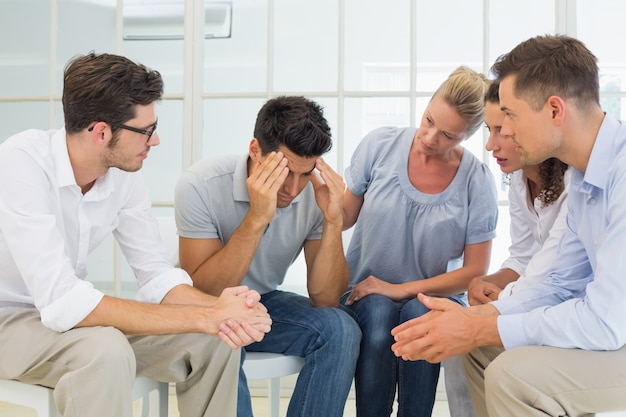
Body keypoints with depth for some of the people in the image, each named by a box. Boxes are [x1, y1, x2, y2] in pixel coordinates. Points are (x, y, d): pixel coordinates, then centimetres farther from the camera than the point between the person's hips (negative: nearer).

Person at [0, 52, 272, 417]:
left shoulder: (123, 174, -8)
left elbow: (158, 274, -5)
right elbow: (62, 305, -34)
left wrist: (217, 308, -27)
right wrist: (205, 318, -34)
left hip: (64, 314, 6)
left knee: (216, 341, -8)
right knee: (105, 352, -35)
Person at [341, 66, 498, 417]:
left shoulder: (477, 181, -8)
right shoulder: (379, 145, -6)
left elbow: (475, 271, -6)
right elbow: (345, 218, 1)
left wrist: (402, 290, -15)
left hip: (432, 296, 0)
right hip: (368, 292, 1)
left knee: (419, 316, -33)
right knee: (379, 313, -32)